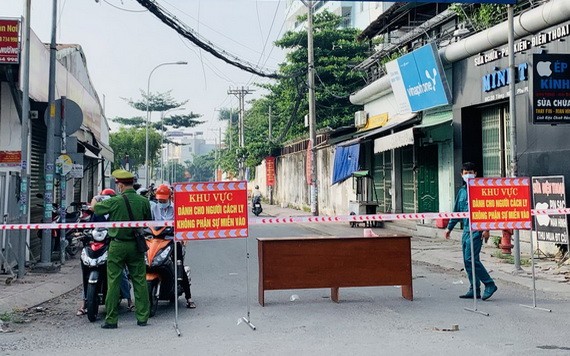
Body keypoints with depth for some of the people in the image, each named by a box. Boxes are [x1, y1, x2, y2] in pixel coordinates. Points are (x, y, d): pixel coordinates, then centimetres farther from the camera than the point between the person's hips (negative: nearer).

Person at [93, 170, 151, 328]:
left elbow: (94, 208, 4)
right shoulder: (144, 201, -5)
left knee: (113, 282, 5)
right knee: (140, 281, 9)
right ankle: (142, 317, 13)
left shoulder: (114, 202, -13)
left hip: (117, 245, -3)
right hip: (136, 245, 3)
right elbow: (148, 222, 8)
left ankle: (111, 319, 10)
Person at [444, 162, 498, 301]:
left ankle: (489, 285, -3)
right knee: (467, 261, 8)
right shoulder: (461, 191, 15)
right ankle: (474, 290, 15)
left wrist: (486, 228, -16)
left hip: (476, 229, -8)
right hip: (466, 230, 8)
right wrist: (449, 228, 23)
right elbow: (456, 211, 23)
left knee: (471, 259, -14)